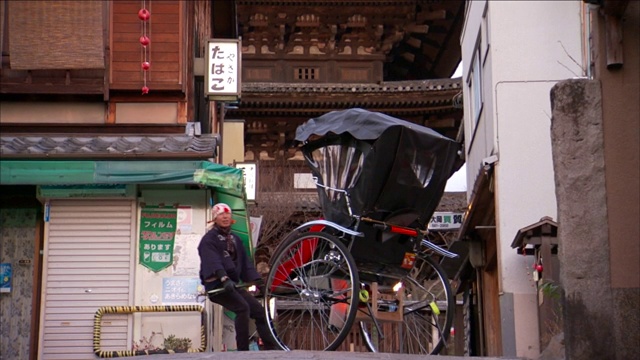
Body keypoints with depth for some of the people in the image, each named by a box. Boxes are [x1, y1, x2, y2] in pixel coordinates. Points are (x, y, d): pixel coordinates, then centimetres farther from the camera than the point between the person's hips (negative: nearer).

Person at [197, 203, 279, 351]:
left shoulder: (235, 239, 20)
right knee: (243, 307, -27)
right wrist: (224, 279, -39)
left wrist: (259, 282, 4)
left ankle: (271, 347, 4)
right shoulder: (209, 239, -5)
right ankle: (243, 350, -25)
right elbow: (213, 261, -23)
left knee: (259, 310, 0)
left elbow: (246, 263, 16)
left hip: (233, 285, 8)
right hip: (217, 285, -8)